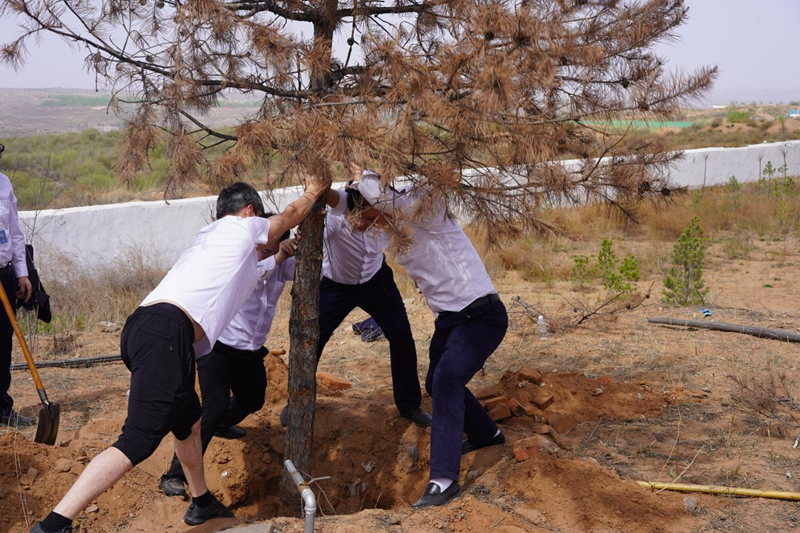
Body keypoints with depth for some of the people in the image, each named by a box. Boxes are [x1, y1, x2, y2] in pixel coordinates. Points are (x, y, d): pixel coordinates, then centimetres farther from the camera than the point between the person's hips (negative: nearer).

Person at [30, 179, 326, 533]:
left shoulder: (209, 235, 32)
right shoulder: (244, 226, 13)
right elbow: (291, 214, 34)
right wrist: (312, 194, 53)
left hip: (141, 330, 10)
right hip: (166, 334, -10)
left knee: (189, 422, 26)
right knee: (138, 440, -16)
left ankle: (201, 503, 42)